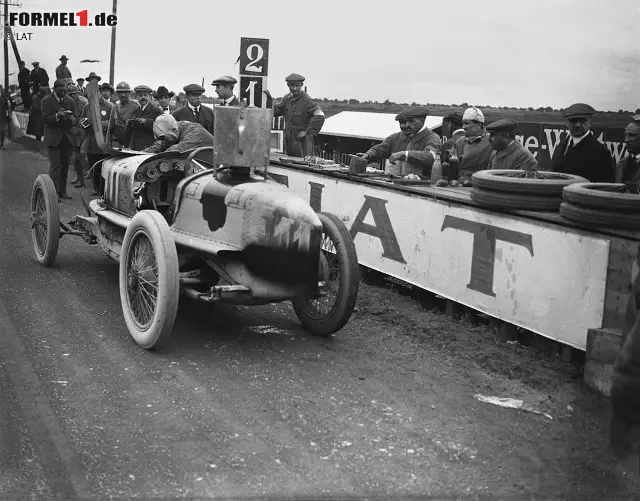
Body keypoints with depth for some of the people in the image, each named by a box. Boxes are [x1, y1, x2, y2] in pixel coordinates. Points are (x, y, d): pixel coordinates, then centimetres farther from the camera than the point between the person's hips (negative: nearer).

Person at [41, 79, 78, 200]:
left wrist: (71, 118, -19)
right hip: (53, 137, -4)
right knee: (55, 165, -9)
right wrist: (57, 116, -27)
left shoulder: (70, 101, 7)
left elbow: (76, 118, 4)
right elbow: (45, 118, -10)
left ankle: (62, 191, 17)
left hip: (67, 137, 4)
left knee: (65, 165, 9)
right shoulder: (46, 101, -4)